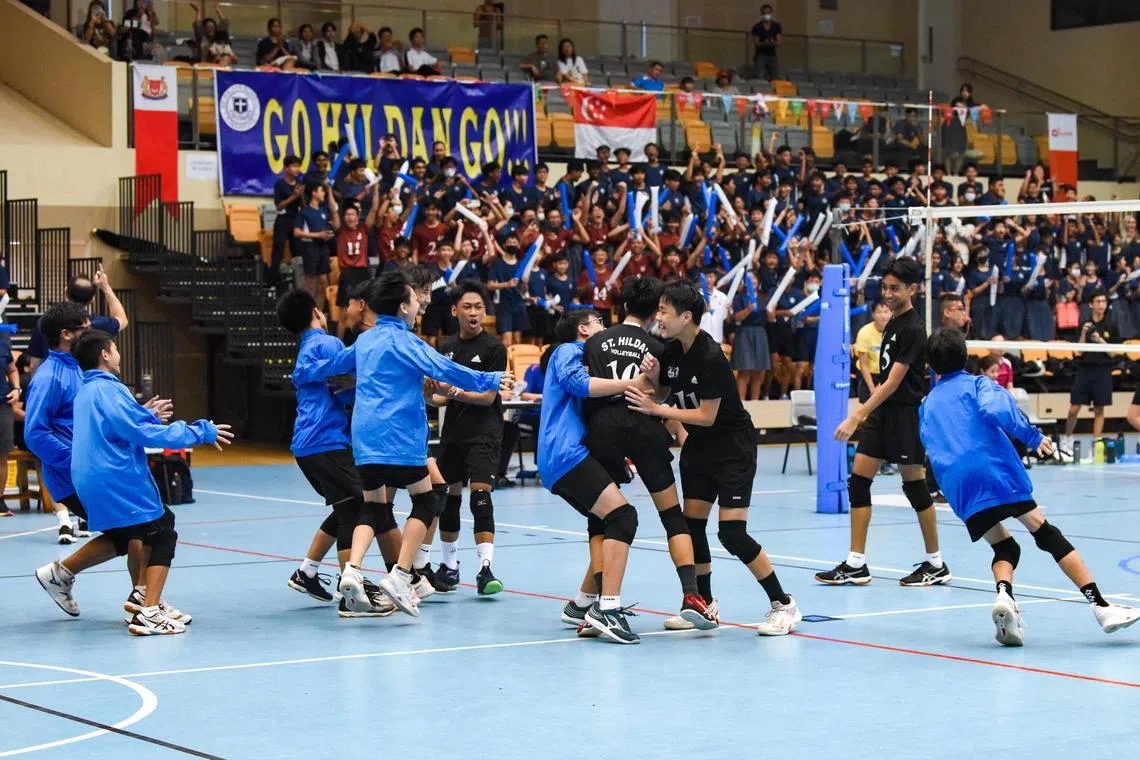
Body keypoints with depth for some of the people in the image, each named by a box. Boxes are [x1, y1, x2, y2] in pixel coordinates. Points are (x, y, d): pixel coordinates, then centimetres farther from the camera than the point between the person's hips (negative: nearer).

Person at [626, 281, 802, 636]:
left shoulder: (710, 357, -25)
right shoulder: (670, 350, -3)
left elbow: (707, 416, -24)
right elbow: (663, 394, 9)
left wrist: (656, 408, -23)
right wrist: (653, 378, -12)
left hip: (733, 446, -8)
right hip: (698, 446, 8)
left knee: (732, 532, -13)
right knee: (691, 524, 5)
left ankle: (784, 605, -2)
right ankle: (705, 605, 19)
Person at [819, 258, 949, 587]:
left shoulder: (912, 329, -17)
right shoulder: (893, 321, 11)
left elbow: (893, 382, -21)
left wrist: (856, 417, -24)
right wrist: (865, 414, 21)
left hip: (905, 415, -9)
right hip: (882, 412, 9)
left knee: (915, 487, 0)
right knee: (858, 482, 3)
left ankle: (936, 565, 14)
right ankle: (856, 565, 4)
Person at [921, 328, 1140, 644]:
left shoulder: (927, 405, 25)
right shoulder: (976, 383, 11)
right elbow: (996, 409, -11)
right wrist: (1032, 436, -11)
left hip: (959, 488, 4)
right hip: (999, 473, -3)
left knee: (1004, 548, 16)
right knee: (1046, 534, 3)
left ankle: (1004, 596, -18)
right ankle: (1100, 605, -3)